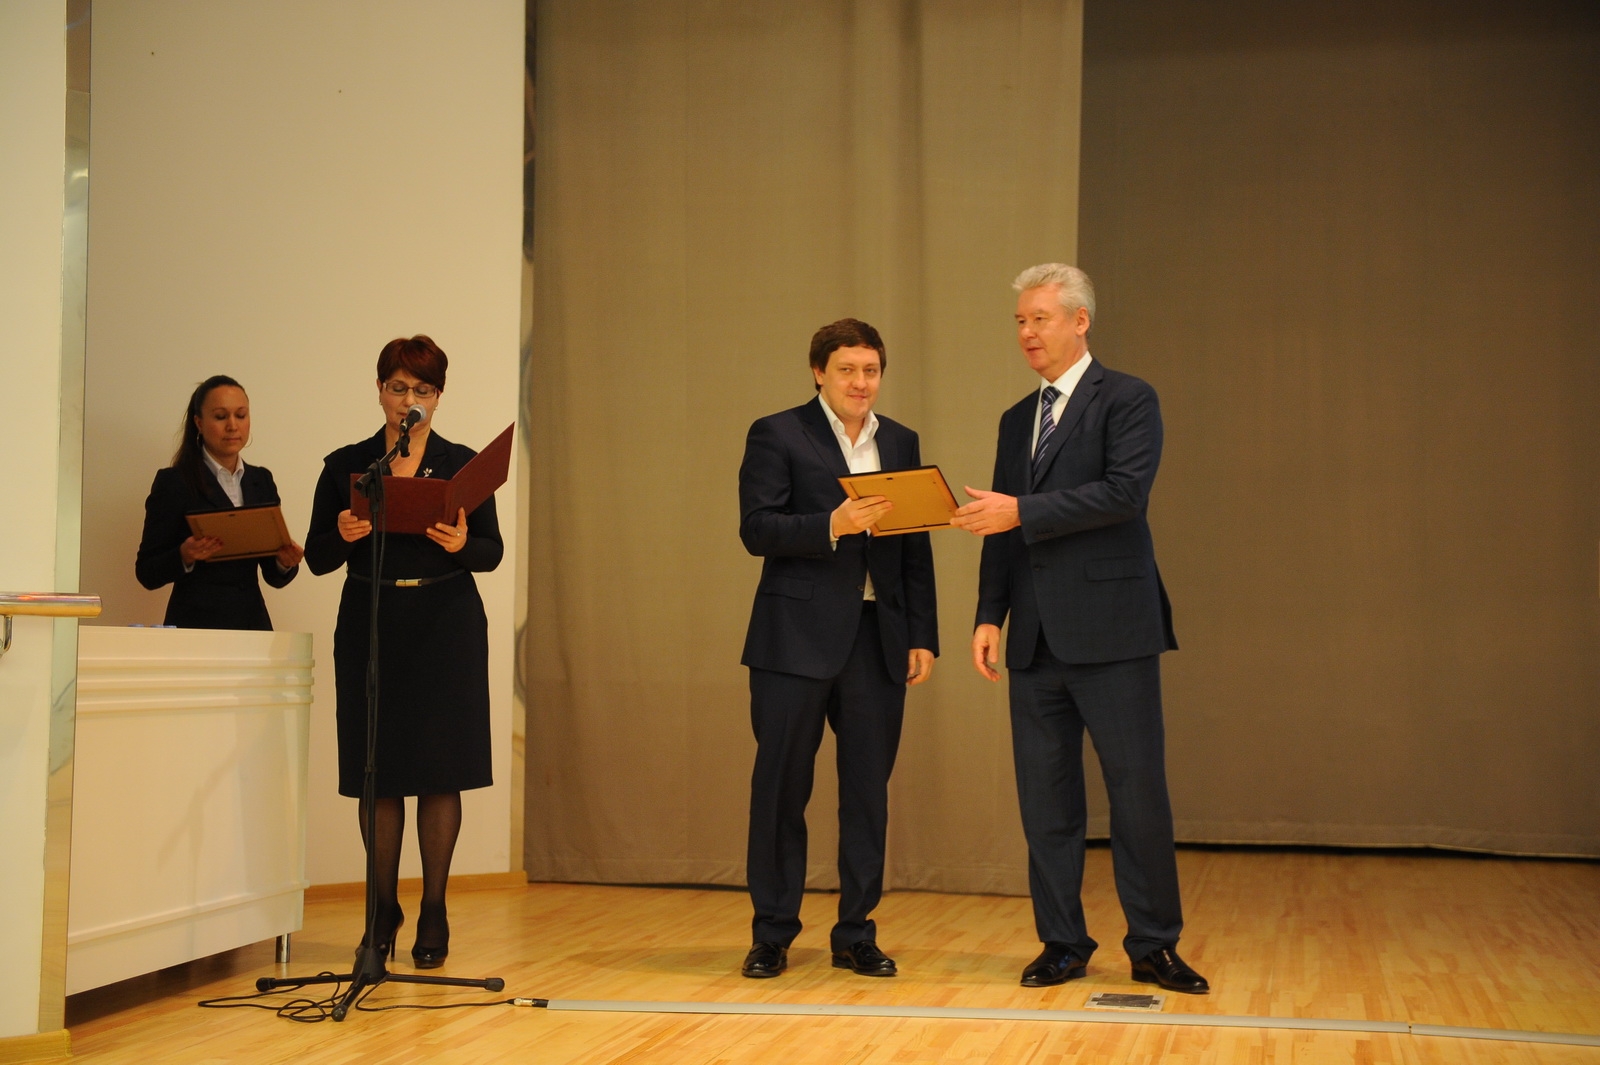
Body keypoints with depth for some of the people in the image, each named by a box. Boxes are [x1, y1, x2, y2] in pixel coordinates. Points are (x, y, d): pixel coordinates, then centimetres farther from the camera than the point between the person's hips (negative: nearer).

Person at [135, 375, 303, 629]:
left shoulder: (261, 481, 11)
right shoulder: (173, 482, -3)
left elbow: (274, 576, 12)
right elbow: (147, 572, -5)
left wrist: (285, 562, -9)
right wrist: (184, 556, -23)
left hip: (253, 623, 4)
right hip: (196, 625, -4)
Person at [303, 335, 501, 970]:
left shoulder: (464, 464, 5)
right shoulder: (346, 466, 6)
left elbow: (494, 551, 5)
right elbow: (317, 558, 5)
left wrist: (462, 544, -17)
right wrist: (343, 536, -17)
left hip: (446, 627, -1)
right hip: (371, 626, 1)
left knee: (440, 769, -1)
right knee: (377, 771, 3)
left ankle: (434, 911, 8)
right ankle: (383, 908, 16)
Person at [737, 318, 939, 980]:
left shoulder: (901, 443, 15)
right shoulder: (777, 435, 1)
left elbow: (915, 548, 13)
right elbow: (756, 529, -8)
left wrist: (923, 637, 7)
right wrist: (832, 525, -22)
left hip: (878, 639, 4)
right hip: (798, 637, -4)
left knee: (868, 793, 6)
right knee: (780, 789, 2)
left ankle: (856, 935, 16)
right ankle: (773, 935, 13)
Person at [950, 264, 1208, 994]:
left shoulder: (1127, 400, -1)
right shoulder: (1017, 421, 18)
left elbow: (1125, 491, -16)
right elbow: (1003, 527, 17)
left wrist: (1021, 512, -18)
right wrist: (989, 616, 7)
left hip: (1111, 630, -6)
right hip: (1037, 637, 6)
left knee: (1139, 793, -1)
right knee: (1046, 800, 8)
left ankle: (1153, 947, 9)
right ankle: (1062, 946, 17)